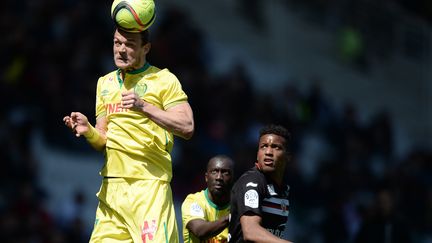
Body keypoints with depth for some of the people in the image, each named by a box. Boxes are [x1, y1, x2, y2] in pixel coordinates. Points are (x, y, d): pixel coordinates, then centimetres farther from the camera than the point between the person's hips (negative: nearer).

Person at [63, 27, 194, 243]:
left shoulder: (164, 80, 0)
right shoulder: (105, 83, 19)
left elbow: (187, 128, -11)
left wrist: (144, 107, -20)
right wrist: (88, 130, -3)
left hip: (149, 185, -6)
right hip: (111, 188, 6)